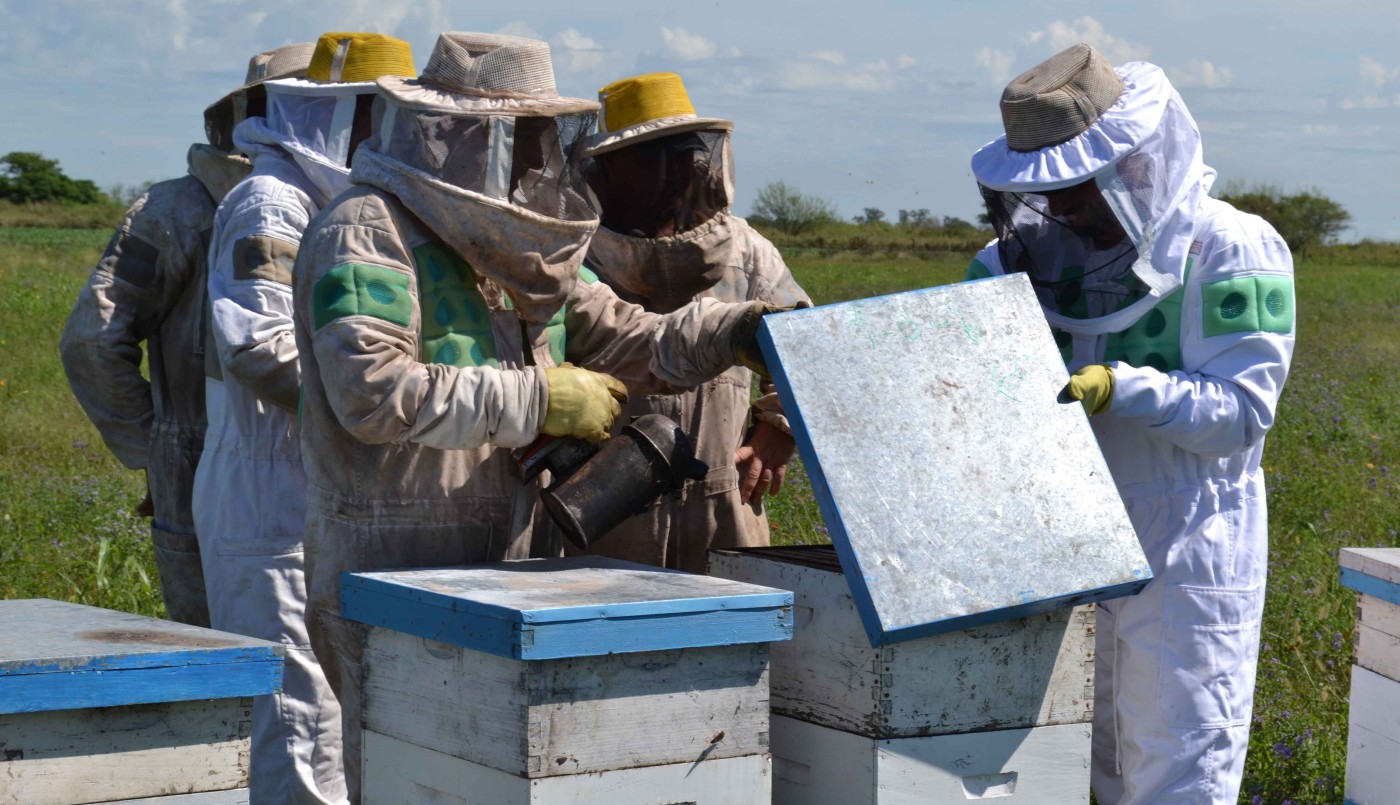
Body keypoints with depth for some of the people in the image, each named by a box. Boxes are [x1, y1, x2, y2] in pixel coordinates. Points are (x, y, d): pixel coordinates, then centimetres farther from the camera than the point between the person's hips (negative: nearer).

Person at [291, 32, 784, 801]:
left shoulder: (511, 249, 17)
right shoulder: (365, 234, -11)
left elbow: (633, 342, 18)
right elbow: (374, 392, -24)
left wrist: (744, 328, 1)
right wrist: (537, 399, -19)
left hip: (507, 567, 8)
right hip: (394, 573, -8)